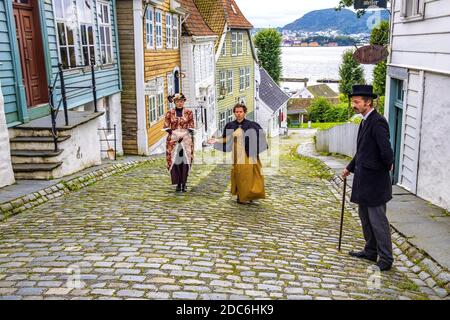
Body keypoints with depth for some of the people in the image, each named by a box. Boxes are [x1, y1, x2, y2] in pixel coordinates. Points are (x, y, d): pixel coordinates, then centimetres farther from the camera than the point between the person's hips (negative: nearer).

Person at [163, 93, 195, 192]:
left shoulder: (189, 112, 4)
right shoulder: (169, 113, 6)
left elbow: (191, 127, 4)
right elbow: (166, 127, 3)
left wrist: (183, 136, -7)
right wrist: (175, 135, -6)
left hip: (186, 139, 0)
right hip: (173, 139, 1)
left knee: (185, 161, -6)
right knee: (175, 161, -3)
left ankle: (184, 184, 2)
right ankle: (178, 184, 7)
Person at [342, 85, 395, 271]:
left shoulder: (377, 122, -20)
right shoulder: (365, 121, 13)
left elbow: (386, 150, -28)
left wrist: (388, 165, -9)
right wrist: (350, 168, 27)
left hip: (374, 180, -10)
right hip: (363, 179, 10)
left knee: (378, 221, -2)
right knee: (365, 217, 19)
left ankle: (386, 259, 10)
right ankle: (371, 252, 33)